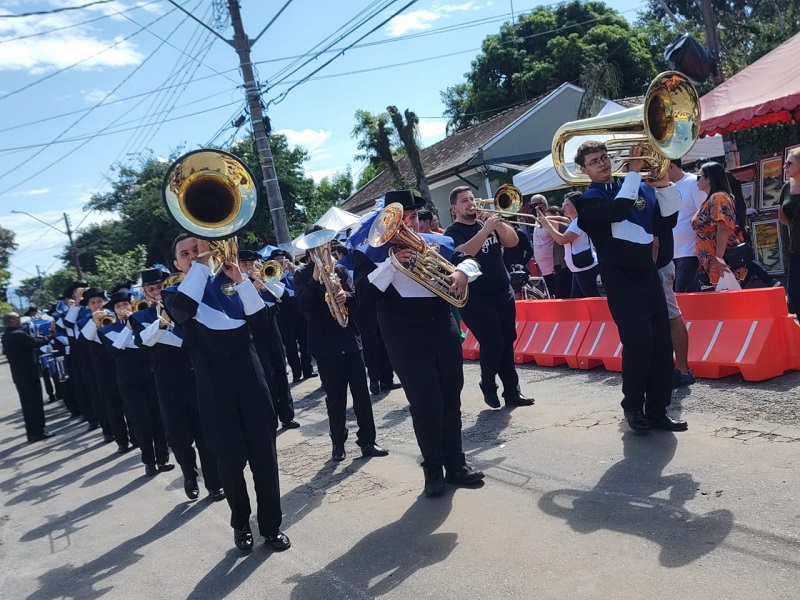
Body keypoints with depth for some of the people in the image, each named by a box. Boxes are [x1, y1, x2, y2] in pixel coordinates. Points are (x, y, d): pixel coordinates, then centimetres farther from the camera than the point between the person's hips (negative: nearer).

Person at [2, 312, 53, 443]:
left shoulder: (5, 336, 10)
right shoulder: (19, 334, -19)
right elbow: (37, 343, -16)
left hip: (18, 374, 9)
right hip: (29, 373, -9)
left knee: (27, 403, 13)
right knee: (36, 402, -1)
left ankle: (31, 432, 17)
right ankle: (38, 432, 2)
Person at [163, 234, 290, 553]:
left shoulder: (229, 283, 11)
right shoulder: (174, 293, 6)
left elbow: (263, 329, 0)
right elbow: (183, 309, -22)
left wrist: (241, 280, -6)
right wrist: (200, 263, -16)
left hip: (249, 379, 2)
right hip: (214, 387, -1)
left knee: (264, 456, 3)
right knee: (231, 460, 4)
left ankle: (271, 525, 19)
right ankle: (240, 524, 27)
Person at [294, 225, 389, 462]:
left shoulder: (340, 270, 9)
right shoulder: (302, 275, 1)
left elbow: (356, 298, 2)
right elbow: (302, 305, -13)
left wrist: (346, 296, -20)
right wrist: (315, 280, -25)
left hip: (350, 339, 2)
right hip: (325, 344, -2)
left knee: (361, 392, 2)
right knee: (335, 396, 4)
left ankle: (367, 441, 10)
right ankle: (338, 443, 17)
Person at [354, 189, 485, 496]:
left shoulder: (435, 242, 11)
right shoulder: (371, 252, -2)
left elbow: (469, 259, 13)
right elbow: (363, 295, -13)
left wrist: (462, 270, -11)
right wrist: (391, 263, -22)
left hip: (443, 327, 4)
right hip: (406, 336, -4)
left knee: (451, 398, 11)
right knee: (426, 403, -4)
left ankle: (456, 463, 25)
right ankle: (433, 471, 13)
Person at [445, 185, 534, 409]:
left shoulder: (487, 222, 13)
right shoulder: (453, 232, -4)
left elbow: (512, 241, 3)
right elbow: (464, 253, -24)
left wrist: (497, 223, -12)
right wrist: (487, 228, -27)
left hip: (504, 292, 5)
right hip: (476, 298, -5)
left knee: (507, 343, 6)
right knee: (492, 344, -10)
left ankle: (512, 392, 13)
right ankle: (488, 386, 14)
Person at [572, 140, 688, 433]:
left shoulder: (639, 186, 14)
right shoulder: (588, 200, -2)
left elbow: (669, 210, 5)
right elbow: (617, 210, -22)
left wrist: (662, 181, -11)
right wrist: (634, 170, -18)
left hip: (648, 273, 5)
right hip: (620, 280, -5)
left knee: (661, 342, 2)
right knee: (638, 343, -13)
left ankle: (657, 409, 11)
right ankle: (633, 408, 5)